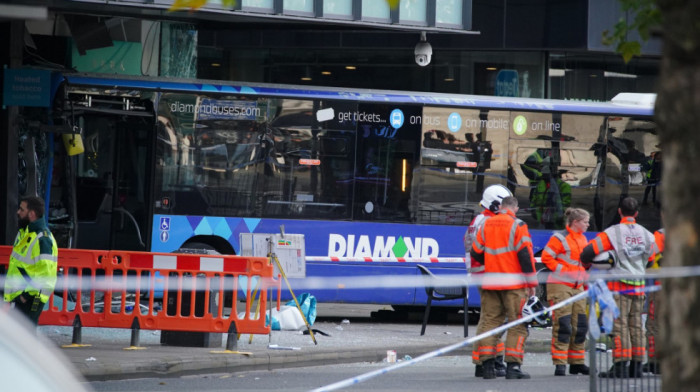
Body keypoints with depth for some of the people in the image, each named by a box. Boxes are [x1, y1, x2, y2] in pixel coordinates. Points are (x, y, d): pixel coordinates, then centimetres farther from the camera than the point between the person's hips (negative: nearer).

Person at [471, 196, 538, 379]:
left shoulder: (485, 225, 9)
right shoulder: (517, 226, -6)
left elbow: (476, 253, 14)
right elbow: (525, 254, -11)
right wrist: (531, 282, -5)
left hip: (490, 282, 5)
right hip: (514, 283, -5)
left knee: (489, 321, 10)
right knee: (517, 325, -1)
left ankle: (487, 365, 4)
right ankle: (513, 366, -9)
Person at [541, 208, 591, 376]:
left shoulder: (582, 239, 15)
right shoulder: (560, 238, -11)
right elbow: (546, 257, -15)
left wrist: (584, 276, 14)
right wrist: (563, 270, -16)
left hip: (577, 286, 8)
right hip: (560, 286, -8)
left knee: (580, 326, 9)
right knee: (563, 326, -11)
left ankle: (577, 363, 17)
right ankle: (560, 364, -9)